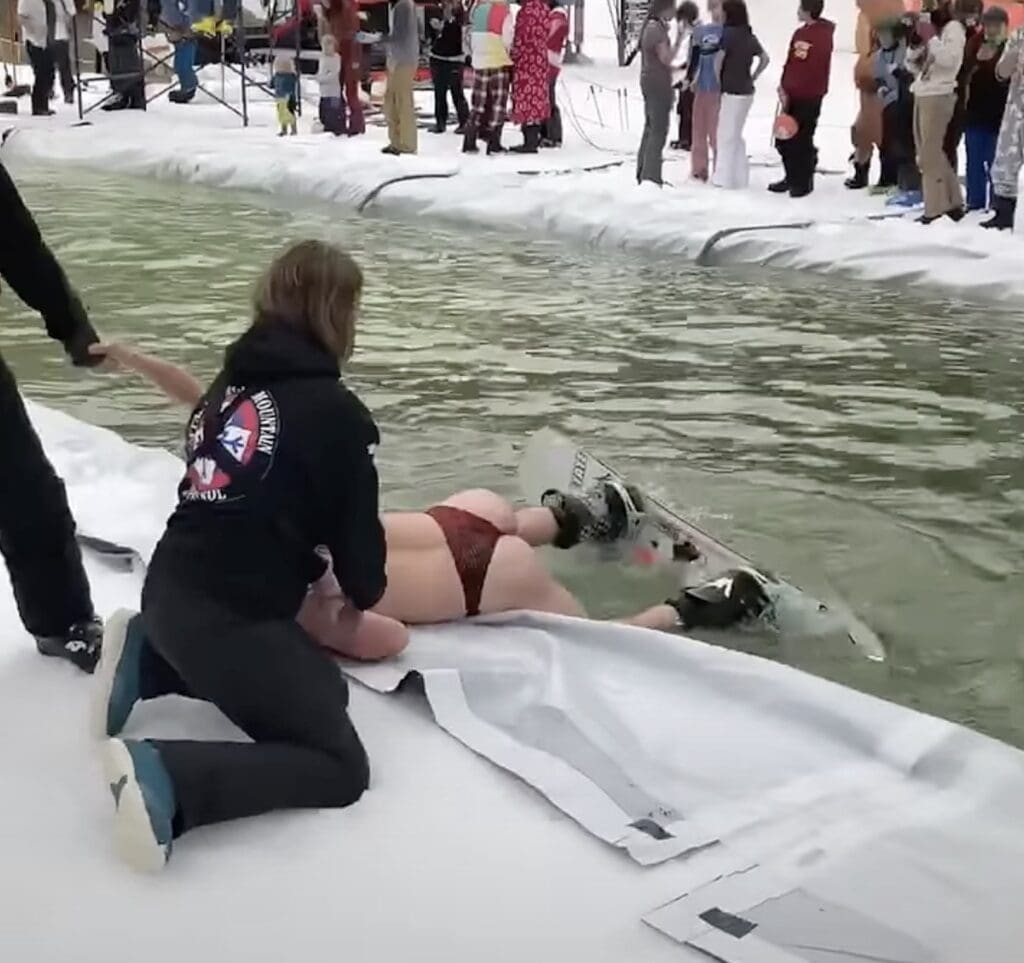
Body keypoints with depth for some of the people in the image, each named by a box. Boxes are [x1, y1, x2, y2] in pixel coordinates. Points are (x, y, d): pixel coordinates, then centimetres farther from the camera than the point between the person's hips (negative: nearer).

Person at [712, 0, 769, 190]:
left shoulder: (729, 33, -13)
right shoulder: (750, 36, 9)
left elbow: (718, 61, -14)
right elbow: (765, 59, 16)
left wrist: (718, 82, 0)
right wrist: (753, 78, 14)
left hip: (732, 91, -8)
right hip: (746, 91, 8)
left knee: (727, 135, 1)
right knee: (735, 135, 17)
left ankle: (726, 177, 6)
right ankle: (740, 175, 20)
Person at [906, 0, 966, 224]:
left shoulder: (954, 27, -3)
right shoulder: (931, 32, 20)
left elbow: (951, 59, -18)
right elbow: (914, 66, 18)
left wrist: (928, 42, -17)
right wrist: (915, 46, 1)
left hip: (939, 95, -8)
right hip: (922, 95, 8)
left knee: (931, 153, -10)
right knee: (927, 153, 9)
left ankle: (936, 208, -7)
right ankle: (952, 202, 15)